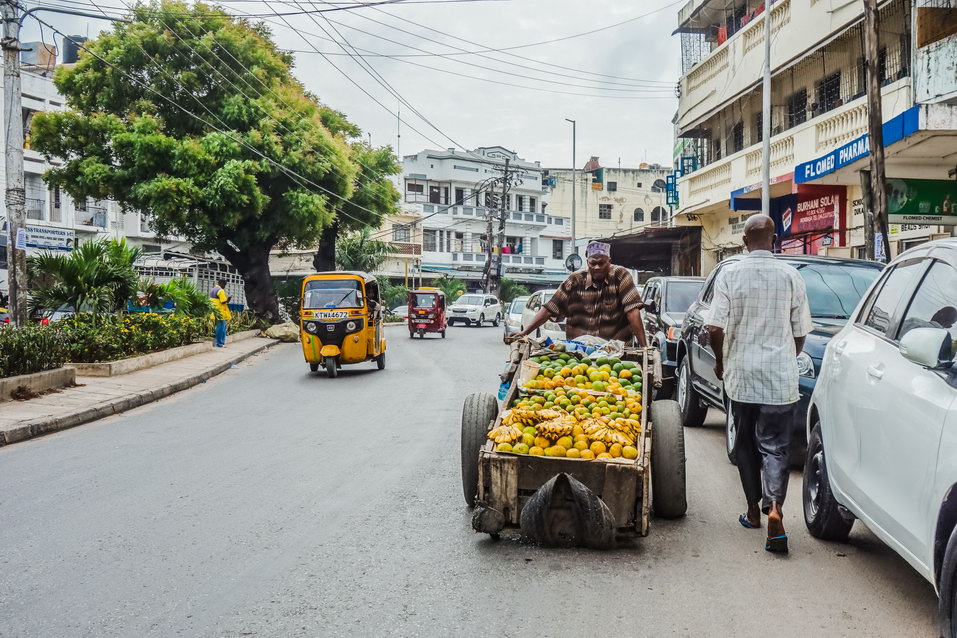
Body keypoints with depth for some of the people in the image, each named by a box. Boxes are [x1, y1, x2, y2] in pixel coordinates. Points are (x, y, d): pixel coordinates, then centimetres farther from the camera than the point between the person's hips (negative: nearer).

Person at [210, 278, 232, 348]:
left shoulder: (212, 290, 17)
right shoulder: (221, 291, -14)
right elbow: (223, 301, -19)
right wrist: (228, 299, 0)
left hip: (214, 312, 10)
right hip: (220, 313, -10)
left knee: (218, 327, 14)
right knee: (220, 327, -5)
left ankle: (222, 342, 17)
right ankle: (219, 344, -4)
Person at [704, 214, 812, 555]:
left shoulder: (729, 275, -5)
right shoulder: (790, 276, -2)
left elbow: (715, 328, -9)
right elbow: (800, 332, 3)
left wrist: (720, 361, 9)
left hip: (741, 374, 0)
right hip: (780, 377, 0)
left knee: (746, 443, 15)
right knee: (774, 446, 2)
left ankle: (754, 510, 23)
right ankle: (774, 508, -18)